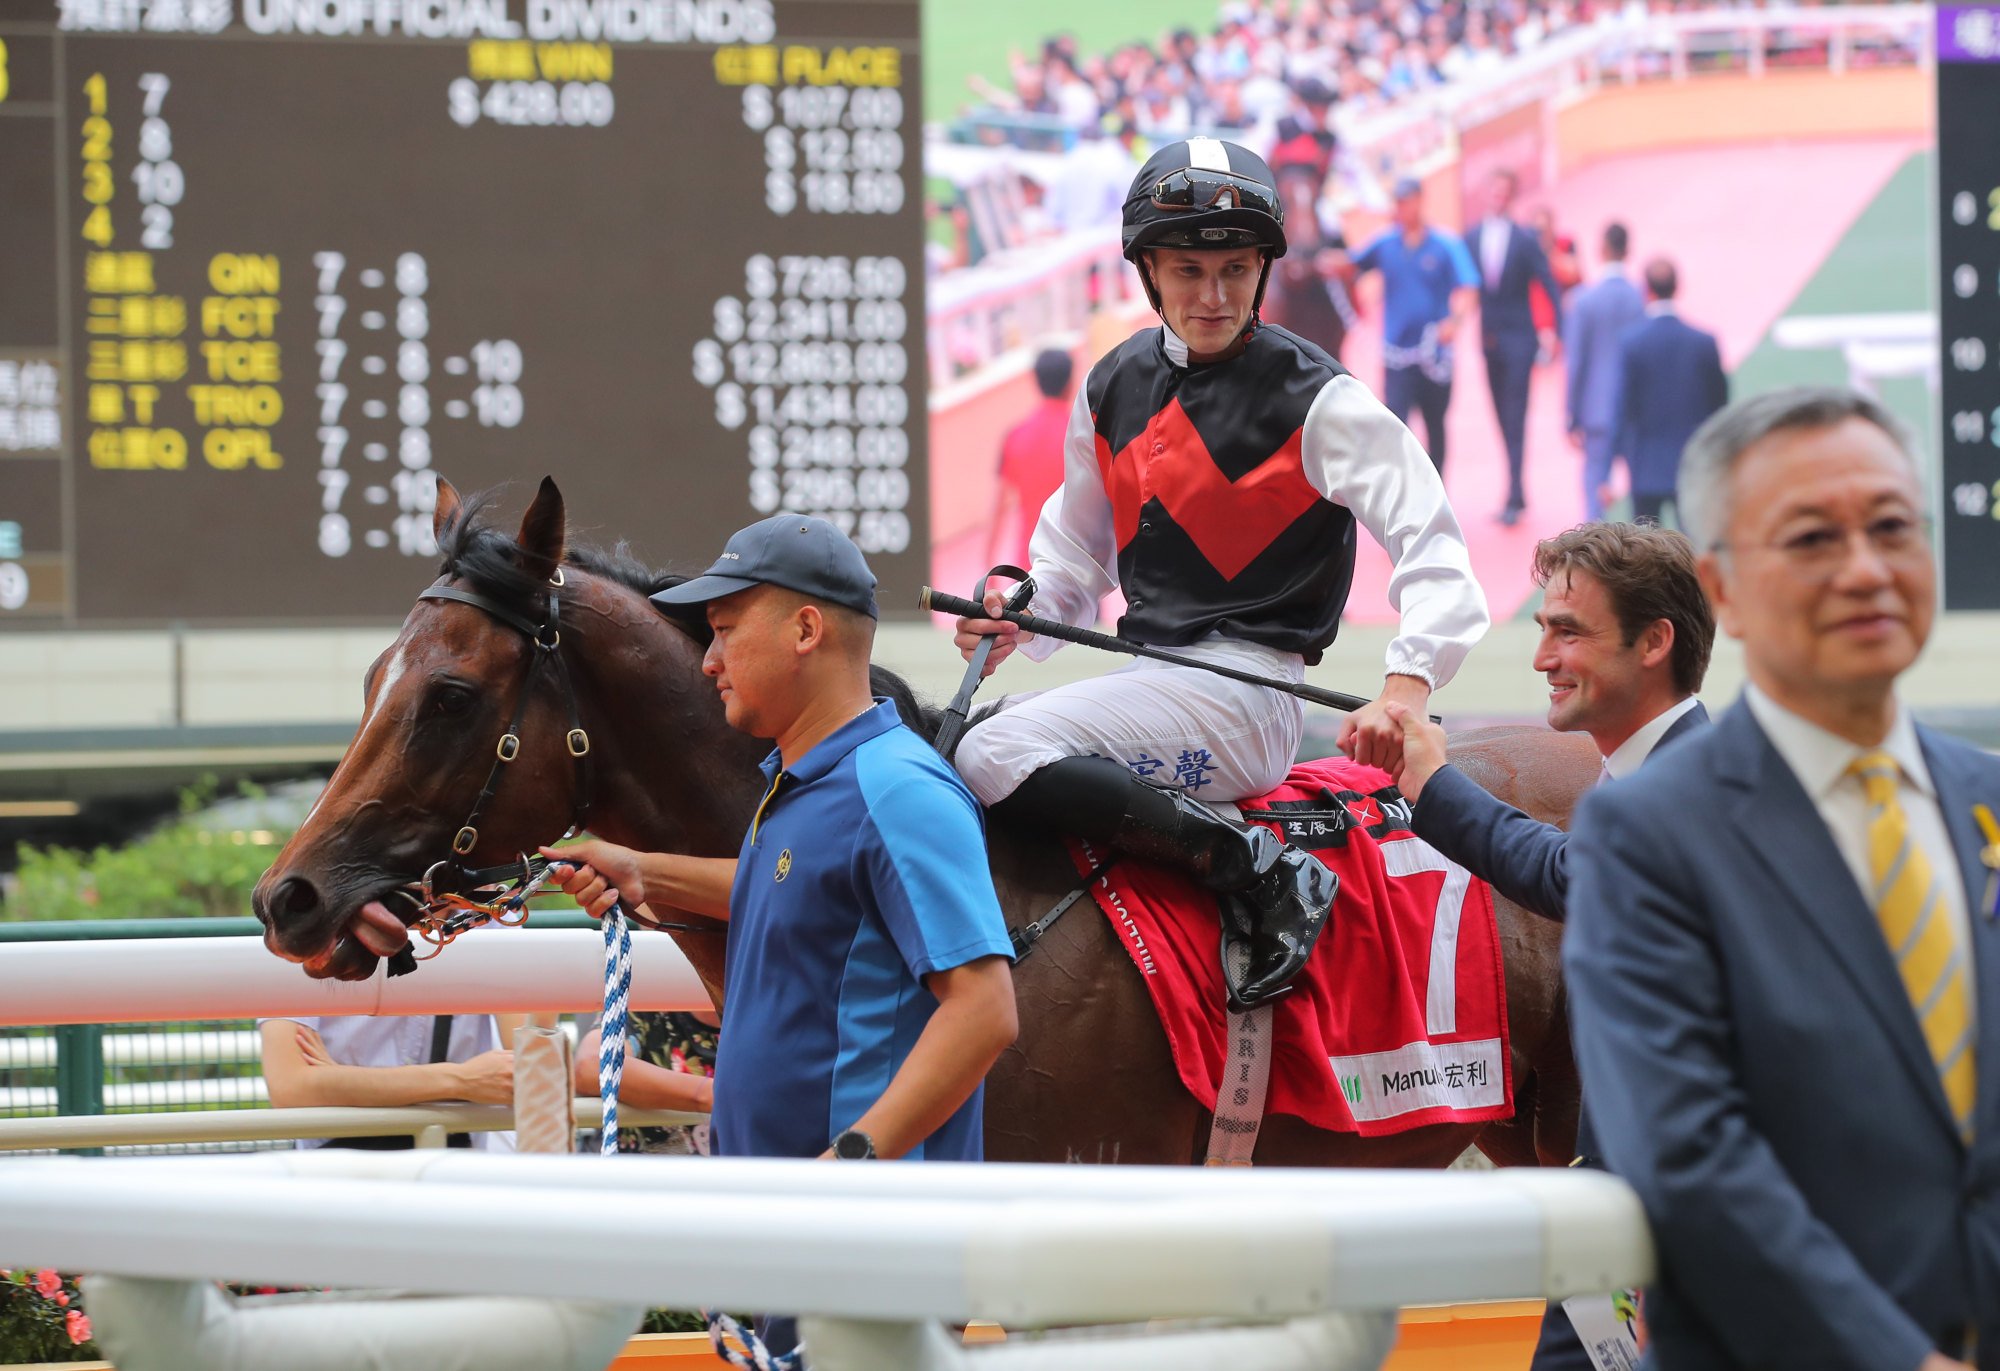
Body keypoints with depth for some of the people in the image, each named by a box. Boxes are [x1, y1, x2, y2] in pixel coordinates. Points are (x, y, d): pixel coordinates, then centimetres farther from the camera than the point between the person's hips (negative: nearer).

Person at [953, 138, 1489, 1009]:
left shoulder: (1317, 400, -6)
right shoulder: (1113, 390, 12)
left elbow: (1432, 550, -11)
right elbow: (1076, 556, 25)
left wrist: (1406, 690, -27)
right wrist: (1019, 619, 2)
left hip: (1245, 686, -8)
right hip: (1147, 675, 8)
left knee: (997, 756, -28)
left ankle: (1254, 870, -24)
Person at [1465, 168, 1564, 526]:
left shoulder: (1525, 238, -8)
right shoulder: (1471, 237, 3)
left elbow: (1550, 285, -6)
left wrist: (1557, 332, -10)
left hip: (1518, 338, -4)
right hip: (1489, 338, 4)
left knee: (1515, 417, -8)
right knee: (1504, 418, 9)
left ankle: (1514, 497, -10)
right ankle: (1518, 492, 19)